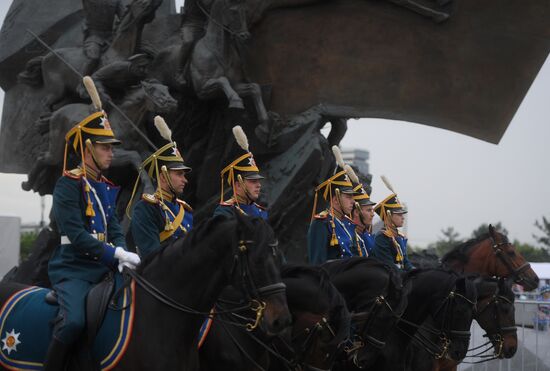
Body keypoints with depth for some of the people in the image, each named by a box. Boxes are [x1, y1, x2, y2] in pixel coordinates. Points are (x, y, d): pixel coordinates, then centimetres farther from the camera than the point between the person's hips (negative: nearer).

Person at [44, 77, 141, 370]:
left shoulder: (105, 188, 14)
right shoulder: (68, 184, -10)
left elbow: (115, 229, 12)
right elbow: (75, 236, -19)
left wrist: (123, 255, -10)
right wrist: (116, 254, -23)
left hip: (103, 267, 8)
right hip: (73, 269, -8)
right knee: (74, 322, -30)